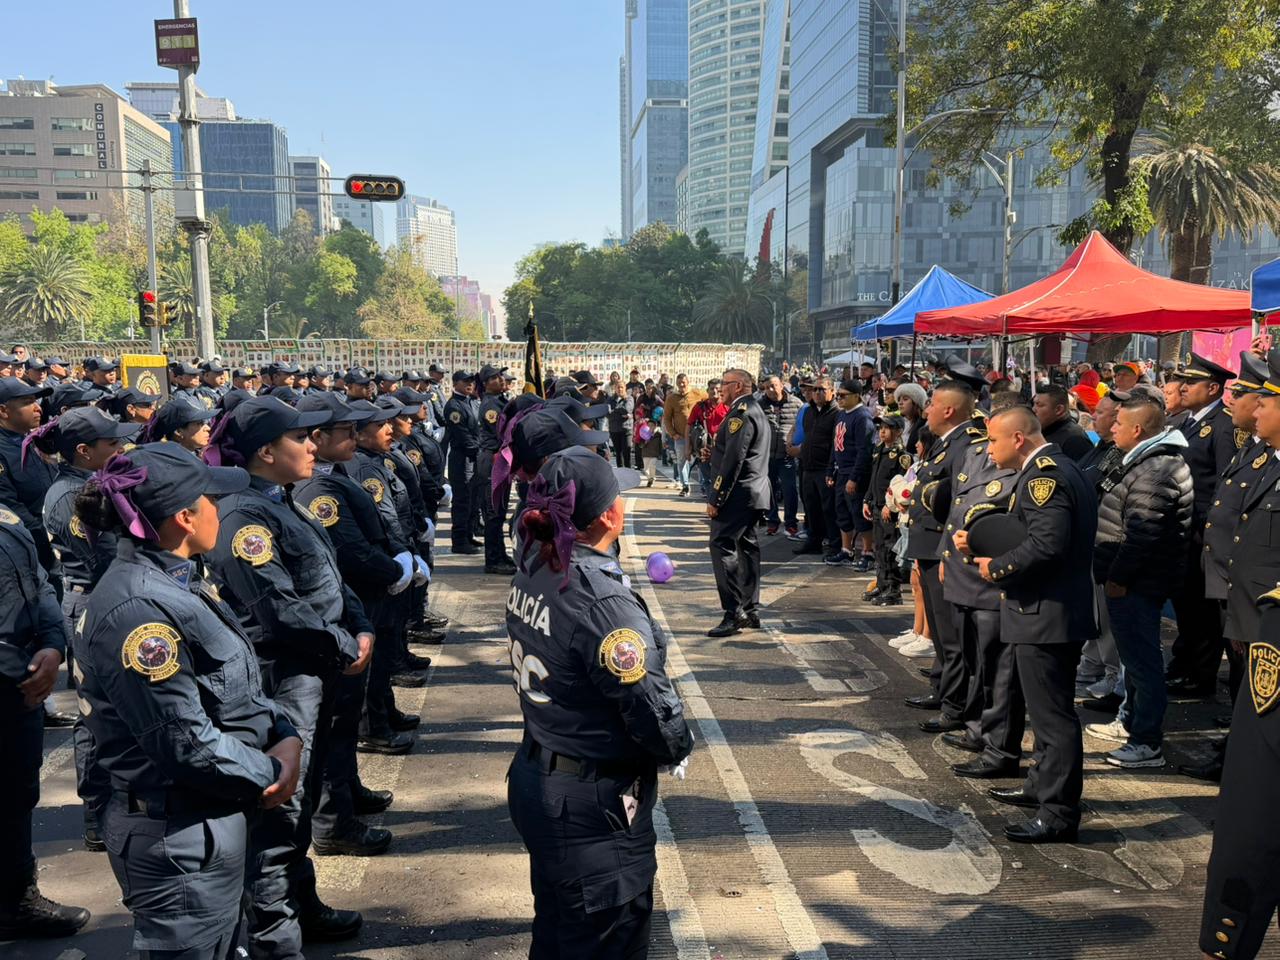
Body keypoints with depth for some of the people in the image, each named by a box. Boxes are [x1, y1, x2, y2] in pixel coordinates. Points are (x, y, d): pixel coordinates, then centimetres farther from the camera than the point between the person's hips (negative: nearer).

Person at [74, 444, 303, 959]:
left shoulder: (180, 580, 5)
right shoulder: (135, 609, -25)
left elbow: (239, 687, 13)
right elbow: (186, 745, -25)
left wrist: (285, 736, -3)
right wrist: (270, 773, -11)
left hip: (215, 820, 10)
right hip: (179, 838, -9)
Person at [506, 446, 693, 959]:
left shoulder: (532, 568, -4)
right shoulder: (604, 603, -28)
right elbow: (652, 709, -22)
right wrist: (679, 750, -2)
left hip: (533, 778, 8)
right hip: (592, 806, -8)